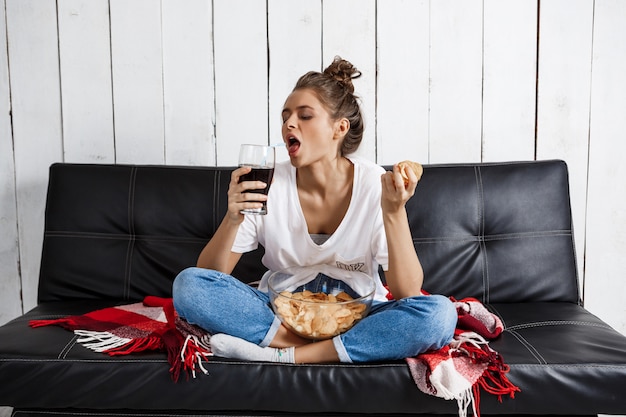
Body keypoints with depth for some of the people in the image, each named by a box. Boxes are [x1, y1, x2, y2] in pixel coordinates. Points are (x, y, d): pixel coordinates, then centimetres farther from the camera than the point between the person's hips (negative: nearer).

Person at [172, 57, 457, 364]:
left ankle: (285, 355, -24)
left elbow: (408, 294, -17)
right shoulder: (270, 183, -7)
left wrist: (394, 212, -30)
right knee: (188, 284, -20)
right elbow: (210, 274, -7)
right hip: (278, 313, 1)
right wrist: (233, 219, -26)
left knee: (439, 313, -28)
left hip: (355, 317, 0)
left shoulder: (375, 185, -12)